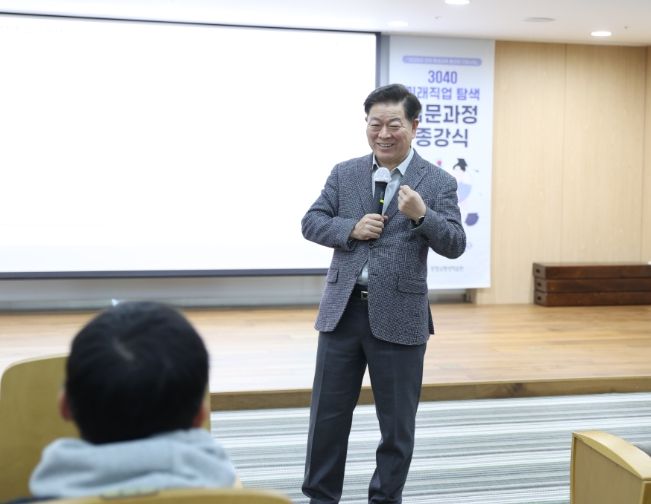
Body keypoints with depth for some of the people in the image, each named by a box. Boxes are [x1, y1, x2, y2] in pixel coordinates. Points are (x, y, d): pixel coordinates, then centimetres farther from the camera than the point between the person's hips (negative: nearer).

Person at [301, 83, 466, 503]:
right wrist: (351, 228, -13)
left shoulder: (438, 181, -1)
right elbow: (311, 222, 5)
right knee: (328, 413, 11)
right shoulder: (344, 173, 7)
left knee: (397, 421, 9)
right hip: (343, 310, 2)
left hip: (399, 316, -2)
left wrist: (422, 214, -23)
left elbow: (455, 246, -6)